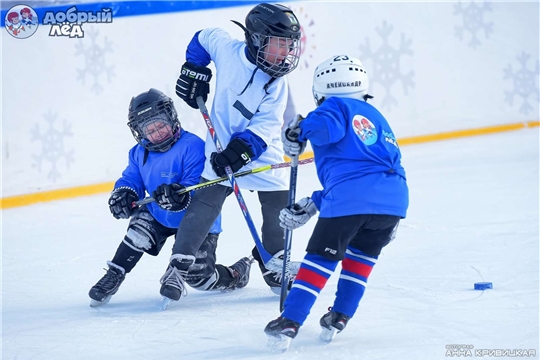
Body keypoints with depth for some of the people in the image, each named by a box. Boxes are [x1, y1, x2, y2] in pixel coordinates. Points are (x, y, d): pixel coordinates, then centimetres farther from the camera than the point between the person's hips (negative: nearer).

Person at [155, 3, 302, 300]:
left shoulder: (276, 83, -12)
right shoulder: (228, 50, -13)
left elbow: (265, 126, -19)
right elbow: (205, 37, 9)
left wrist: (241, 150, -32)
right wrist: (194, 70, 3)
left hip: (262, 154, 1)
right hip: (221, 148, -1)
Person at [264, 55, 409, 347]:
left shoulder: (335, 107, 12)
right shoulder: (377, 118, 33)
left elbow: (327, 126, -15)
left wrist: (298, 132, 6)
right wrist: (312, 204, 34)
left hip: (350, 199, -6)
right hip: (394, 199, 6)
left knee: (322, 255, 6)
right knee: (362, 254, 28)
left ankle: (289, 322, 3)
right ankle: (339, 318, 25)